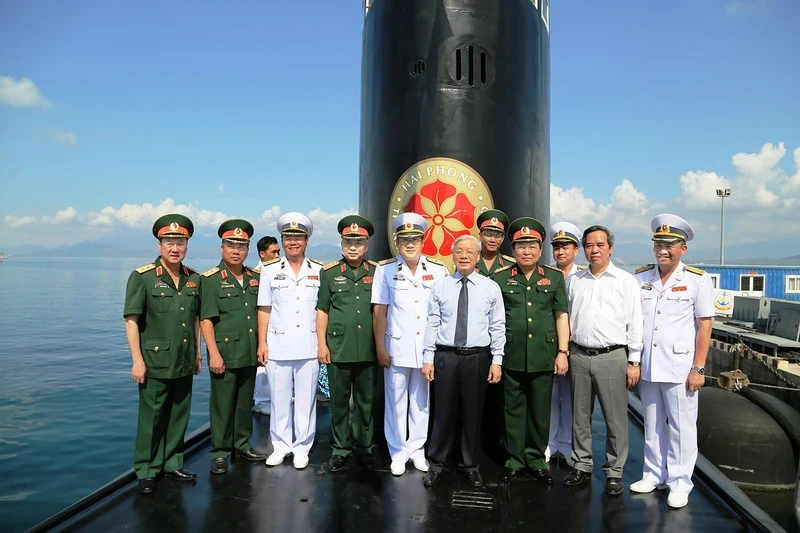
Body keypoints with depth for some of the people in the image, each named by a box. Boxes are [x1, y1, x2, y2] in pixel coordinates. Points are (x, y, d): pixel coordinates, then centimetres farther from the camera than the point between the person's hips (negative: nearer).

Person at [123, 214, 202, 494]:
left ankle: (172, 464, 29)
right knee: (151, 418, 4)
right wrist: (137, 361, -13)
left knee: (179, 417, 14)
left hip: (184, 363, 5)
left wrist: (198, 353, 13)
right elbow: (131, 320, -10)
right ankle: (146, 471, 19)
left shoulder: (194, 279, 6)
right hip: (155, 363, -5)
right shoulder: (142, 277, -9)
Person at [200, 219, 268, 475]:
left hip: (250, 354, 5)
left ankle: (242, 444, 29)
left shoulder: (255, 279, 10)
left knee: (245, 402, 15)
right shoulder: (210, 279, -6)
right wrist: (214, 354, -16)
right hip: (225, 353, -5)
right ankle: (219, 452, 15)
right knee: (222, 404, 4)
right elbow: (206, 320, -11)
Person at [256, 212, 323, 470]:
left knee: (305, 400, 7)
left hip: (308, 348, 0)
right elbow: (264, 310, 5)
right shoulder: (270, 270, 3)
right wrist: (262, 343, 0)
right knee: (280, 400, 9)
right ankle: (280, 446, 24)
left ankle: (301, 448, 20)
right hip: (278, 347, 0)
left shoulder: (318, 271, 3)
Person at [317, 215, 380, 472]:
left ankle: (366, 448, 25)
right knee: (339, 401, 9)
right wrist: (321, 344, -1)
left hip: (368, 351, 1)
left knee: (366, 401, 11)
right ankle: (340, 449, 22)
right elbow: (322, 310, 4)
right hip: (338, 349, -1)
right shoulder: (329, 272, 3)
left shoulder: (378, 272, 4)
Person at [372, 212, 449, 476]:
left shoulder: (438, 270, 2)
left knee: (422, 402, 11)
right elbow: (379, 312, 0)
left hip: (428, 349, 1)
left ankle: (417, 449, 25)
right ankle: (398, 452, 20)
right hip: (397, 348, -1)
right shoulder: (385, 270, 0)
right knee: (396, 402, 7)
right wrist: (380, 348, -4)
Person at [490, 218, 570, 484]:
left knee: (540, 411, 10)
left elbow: (561, 316, 6)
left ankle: (536, 459, 25)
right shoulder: (499, 278, 3)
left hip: (543, 357, 1)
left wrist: (562, 352, 0)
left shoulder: (554, 277, 7)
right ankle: (515, 459, 22)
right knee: (513, 409, 9)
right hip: (511, 356, 0)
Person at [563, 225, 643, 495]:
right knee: (580, 416, 11)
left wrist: (634, 362, -3)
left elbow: (635, 323, 0)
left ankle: (614, 471, 17)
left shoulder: (626, 281, 1)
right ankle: (582, 466, 25)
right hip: (578, 356, 3)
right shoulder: (574, 281, 10)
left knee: (615, 419, 3)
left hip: (612, 357, -3)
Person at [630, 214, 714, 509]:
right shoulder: (640, 278, 5)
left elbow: (704, 326, -5)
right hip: (647, 367, 3)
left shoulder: (698, 280, -4)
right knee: (652, 426, 14)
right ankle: (653, 474, 28)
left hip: (680, 368, -3)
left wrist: (698, 368, -9)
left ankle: (679, 484, 17)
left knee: (681, 427, 5)